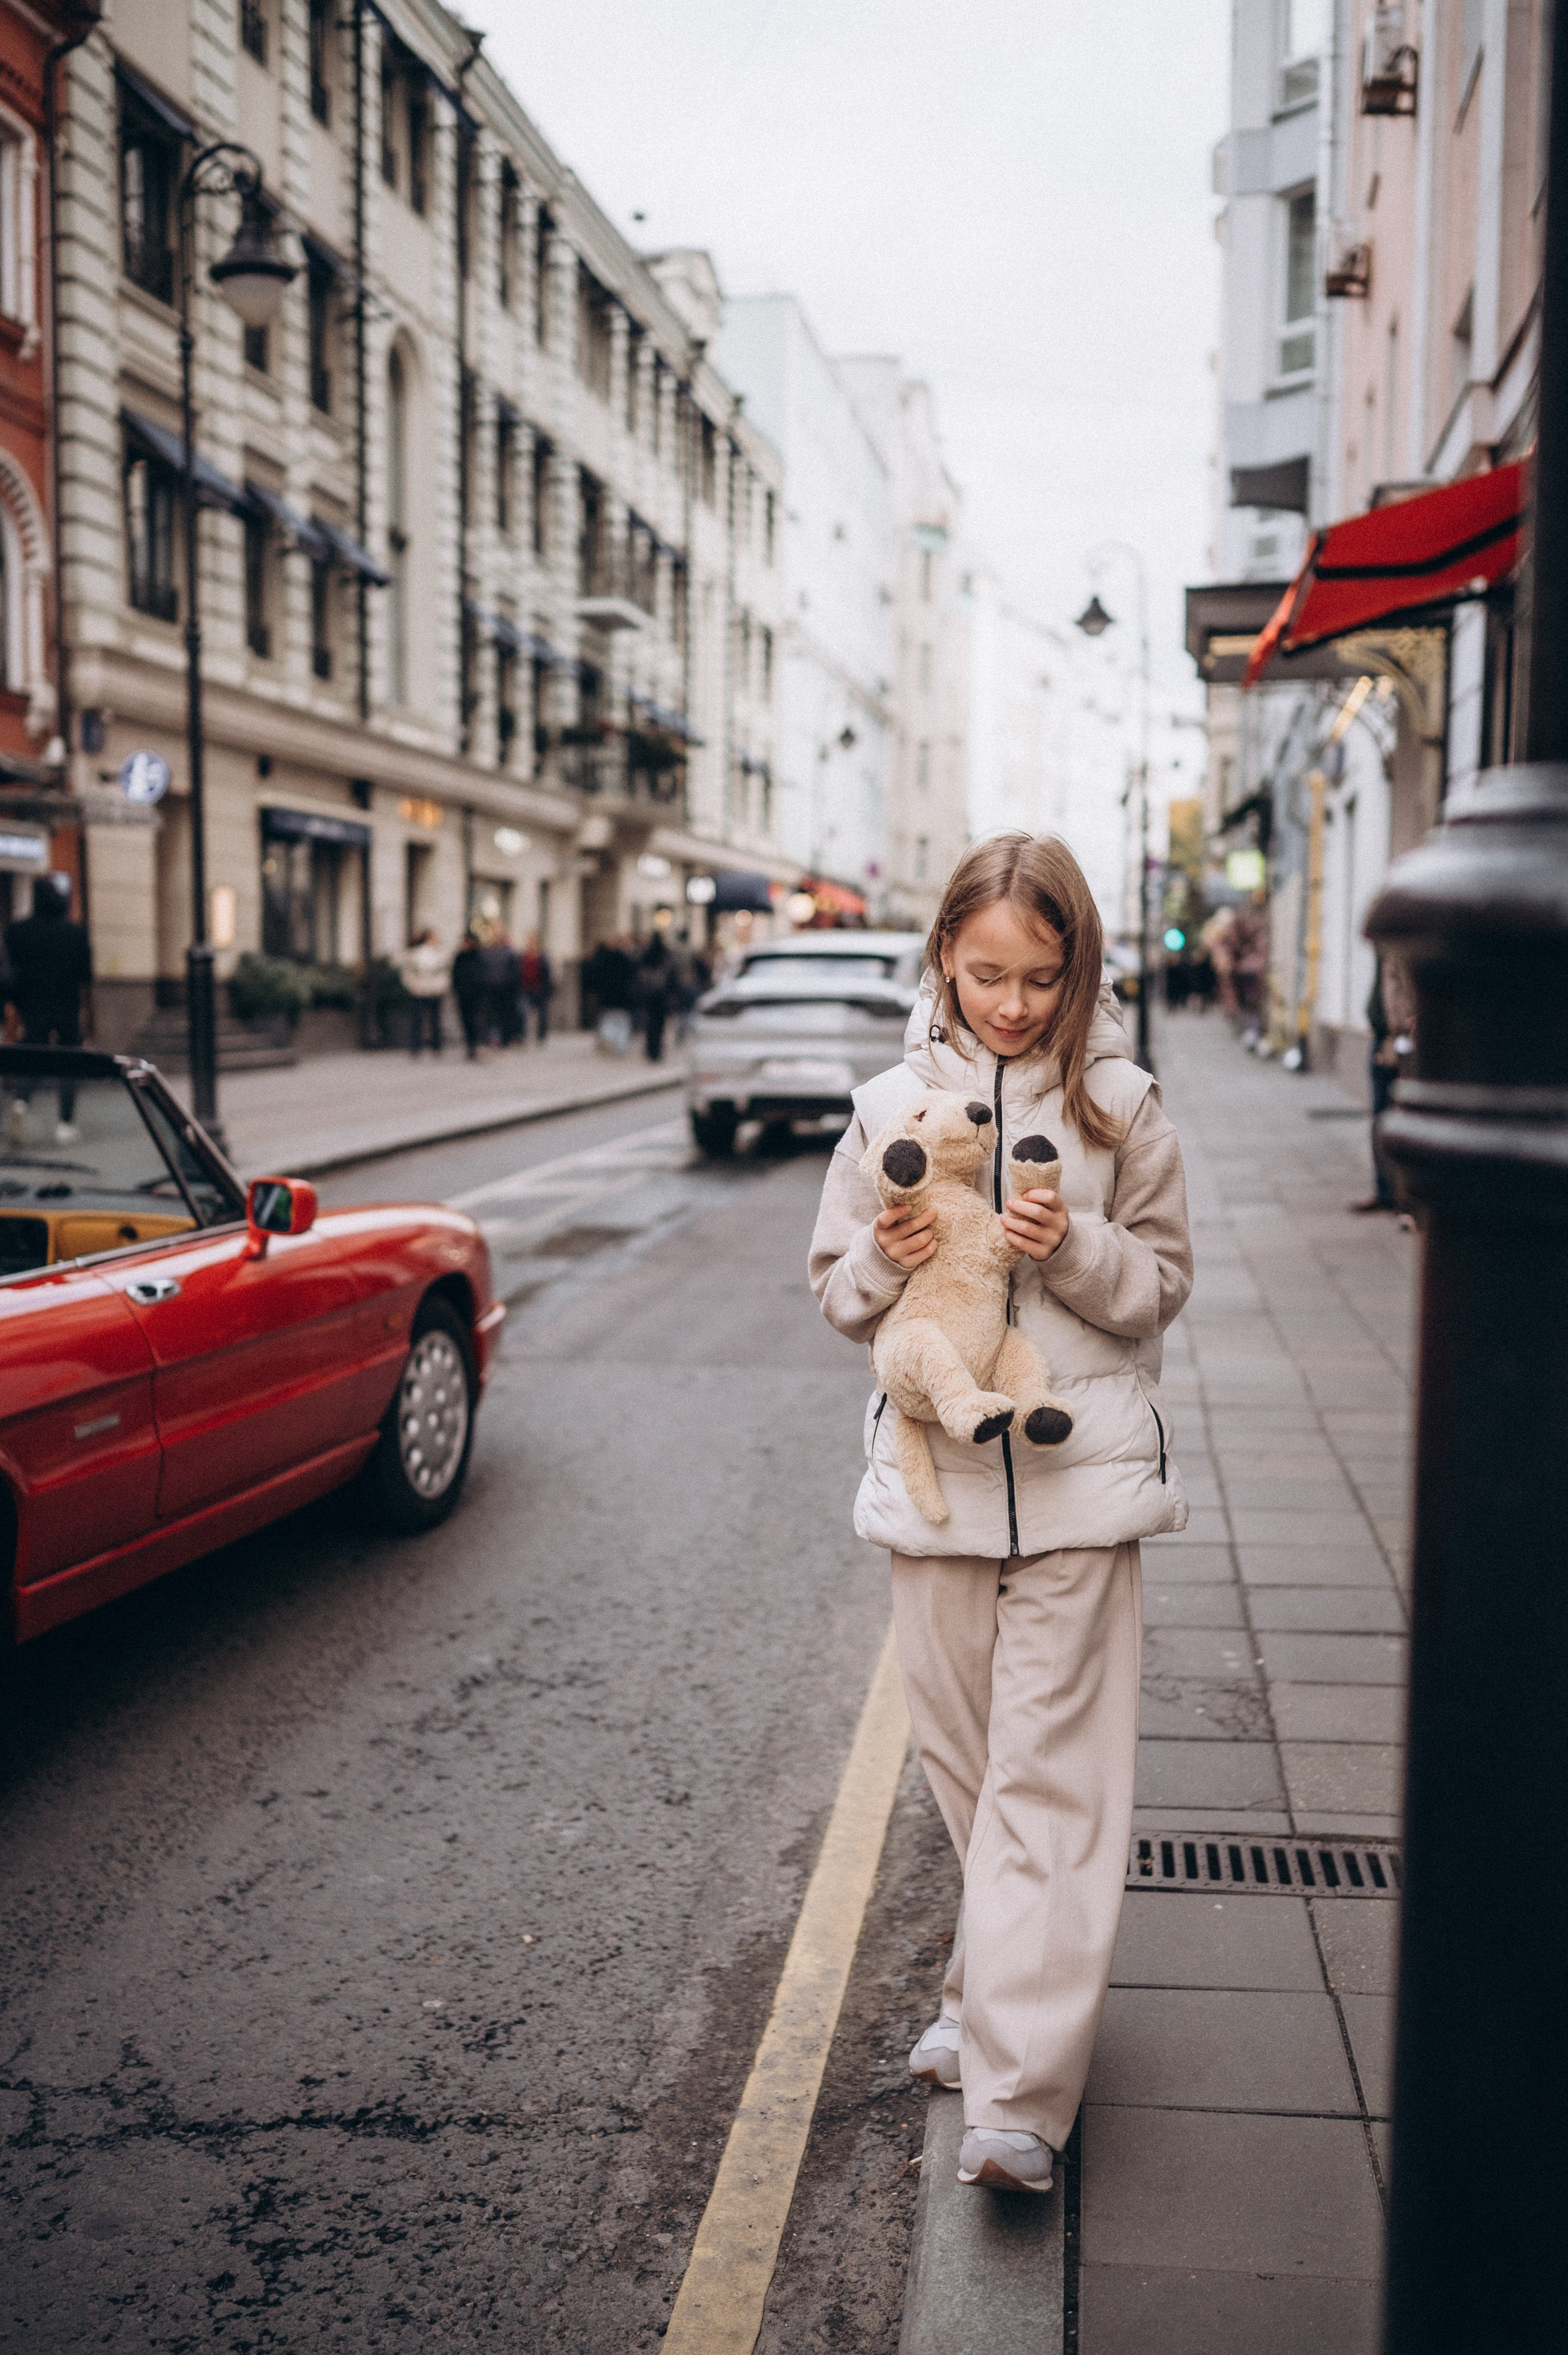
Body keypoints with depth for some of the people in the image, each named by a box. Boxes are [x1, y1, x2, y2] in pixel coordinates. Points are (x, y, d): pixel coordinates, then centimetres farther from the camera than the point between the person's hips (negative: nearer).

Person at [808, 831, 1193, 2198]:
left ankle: (1017, 2091, -3)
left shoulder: (1119, 1106, 0)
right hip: (936, 1467, 3)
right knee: (964, 1761, 13)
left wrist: (1076, 1250, -16)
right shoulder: (892, 1107, 5)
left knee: (1053, 1776, -5)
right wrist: (887, 1260, -12)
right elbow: (838, 1290, 10)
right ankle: (1003, 1987, 34)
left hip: (1080, 1475, -3)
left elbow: (1165, 1281, 3)